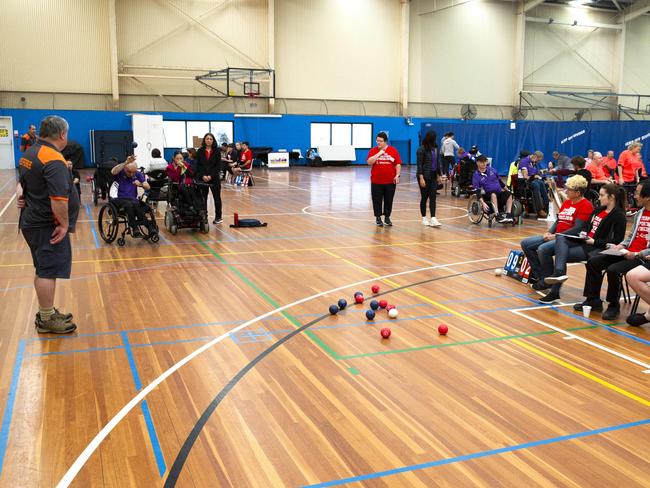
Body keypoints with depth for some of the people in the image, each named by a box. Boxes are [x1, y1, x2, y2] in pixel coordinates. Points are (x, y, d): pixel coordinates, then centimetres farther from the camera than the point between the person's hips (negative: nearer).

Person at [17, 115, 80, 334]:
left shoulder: (29, 153, 12)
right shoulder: (54, 160, -21)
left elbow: (23, 181, 28)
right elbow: (58, 199, -28)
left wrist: (20, 192, 9)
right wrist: (64, 224, -18)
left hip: (32, 222, 10)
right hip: (48, 227, -10)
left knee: (44, 270, 18)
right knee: (48, 271, -3)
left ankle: (47, 312, 29)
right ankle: (46, 320, 5)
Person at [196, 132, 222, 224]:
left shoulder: (216, 151, 1)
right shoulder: (200, 151, 4)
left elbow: (218, 166, -3)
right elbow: (198, 165, 2)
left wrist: (211, 176, -13)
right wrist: (203, 176, -12)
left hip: (214, 178, -1)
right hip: (202, 178, 1)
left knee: (217, 197, 5)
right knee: (203, 198, 3)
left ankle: (218, 217, 13)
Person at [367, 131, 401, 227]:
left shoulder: (393, 150, 2)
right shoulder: (373, 150, 1)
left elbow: (398, 164, 3)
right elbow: (369, 162, -13)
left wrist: (397, 175, -6)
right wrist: (379, 153, -17)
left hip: (390, 181, 0)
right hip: (376, 181, 0)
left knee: (389, 200, 7)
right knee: (377, 200, 5)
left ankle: (387, 217, 20)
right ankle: (378, 218, 17)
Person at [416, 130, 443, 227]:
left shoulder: (435, 148, 6)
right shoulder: (421, 149, -11)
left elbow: (439, 162, 12)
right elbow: (419, 165, -13)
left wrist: (439, 175, 10)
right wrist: (421, 178, -18)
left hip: (433, 176, 5)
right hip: (424, 176, -5)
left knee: (433, 197, -1)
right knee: (424, 197, 5)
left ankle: (433, 219, -3)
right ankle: (424, 218, 16)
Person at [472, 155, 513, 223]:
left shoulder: (491, 170, 11)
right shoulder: (476, 176, -3)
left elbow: (499, 181, 23)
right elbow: (477, 191, -12)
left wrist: (507, 190, 19)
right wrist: (483, 203, -25)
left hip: (499, 192, 5)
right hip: (488, 194, -5)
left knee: (509, 194, -25)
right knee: (493, 194, -38)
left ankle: (508, 215, -33)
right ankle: (497, 215, -43)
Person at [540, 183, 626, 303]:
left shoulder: (619, 216, -7)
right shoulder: (599, 209, 17)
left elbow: (617, 241, -13)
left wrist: (594, 242, -15)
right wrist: (583, 235, 3)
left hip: (597, 248, -8)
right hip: (585, 242, 8)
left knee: (561, 254, -21)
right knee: (560, 238, -17)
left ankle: (555, 292, -20)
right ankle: (559, 272, -31)